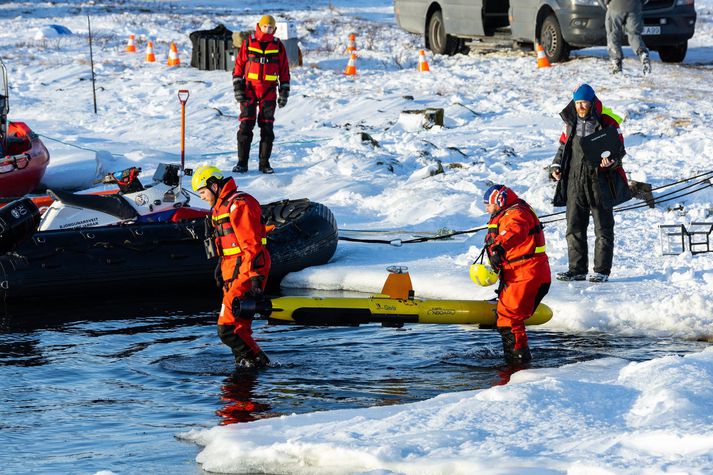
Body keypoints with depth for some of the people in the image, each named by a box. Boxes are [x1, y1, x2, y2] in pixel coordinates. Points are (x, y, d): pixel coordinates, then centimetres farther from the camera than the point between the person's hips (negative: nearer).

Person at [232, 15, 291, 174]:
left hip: (269, 92, 1)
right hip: (249, 89, -1)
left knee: (267, 128, 3)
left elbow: (284, 70, 9)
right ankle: (242, 162, -1)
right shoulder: (248, 43, 2)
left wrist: (284, 92, 4)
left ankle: (265, 163, 9)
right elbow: (238, 65, 3)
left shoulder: (278, 46, 5)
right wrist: (237, 88, -4)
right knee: (245, 126, -5)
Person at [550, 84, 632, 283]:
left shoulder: (607, 124, -5)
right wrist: (556, 166, 6)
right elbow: (563, 147, 21)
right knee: (574, 227, 5)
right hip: (575, 182, 5)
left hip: (599, 182, -5)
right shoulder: (571, 123, 10)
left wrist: (611, 160, -23)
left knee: (603, 228, 1)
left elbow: (619, 150, -2)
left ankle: (602, 270, 5)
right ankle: (577, 269, 12)